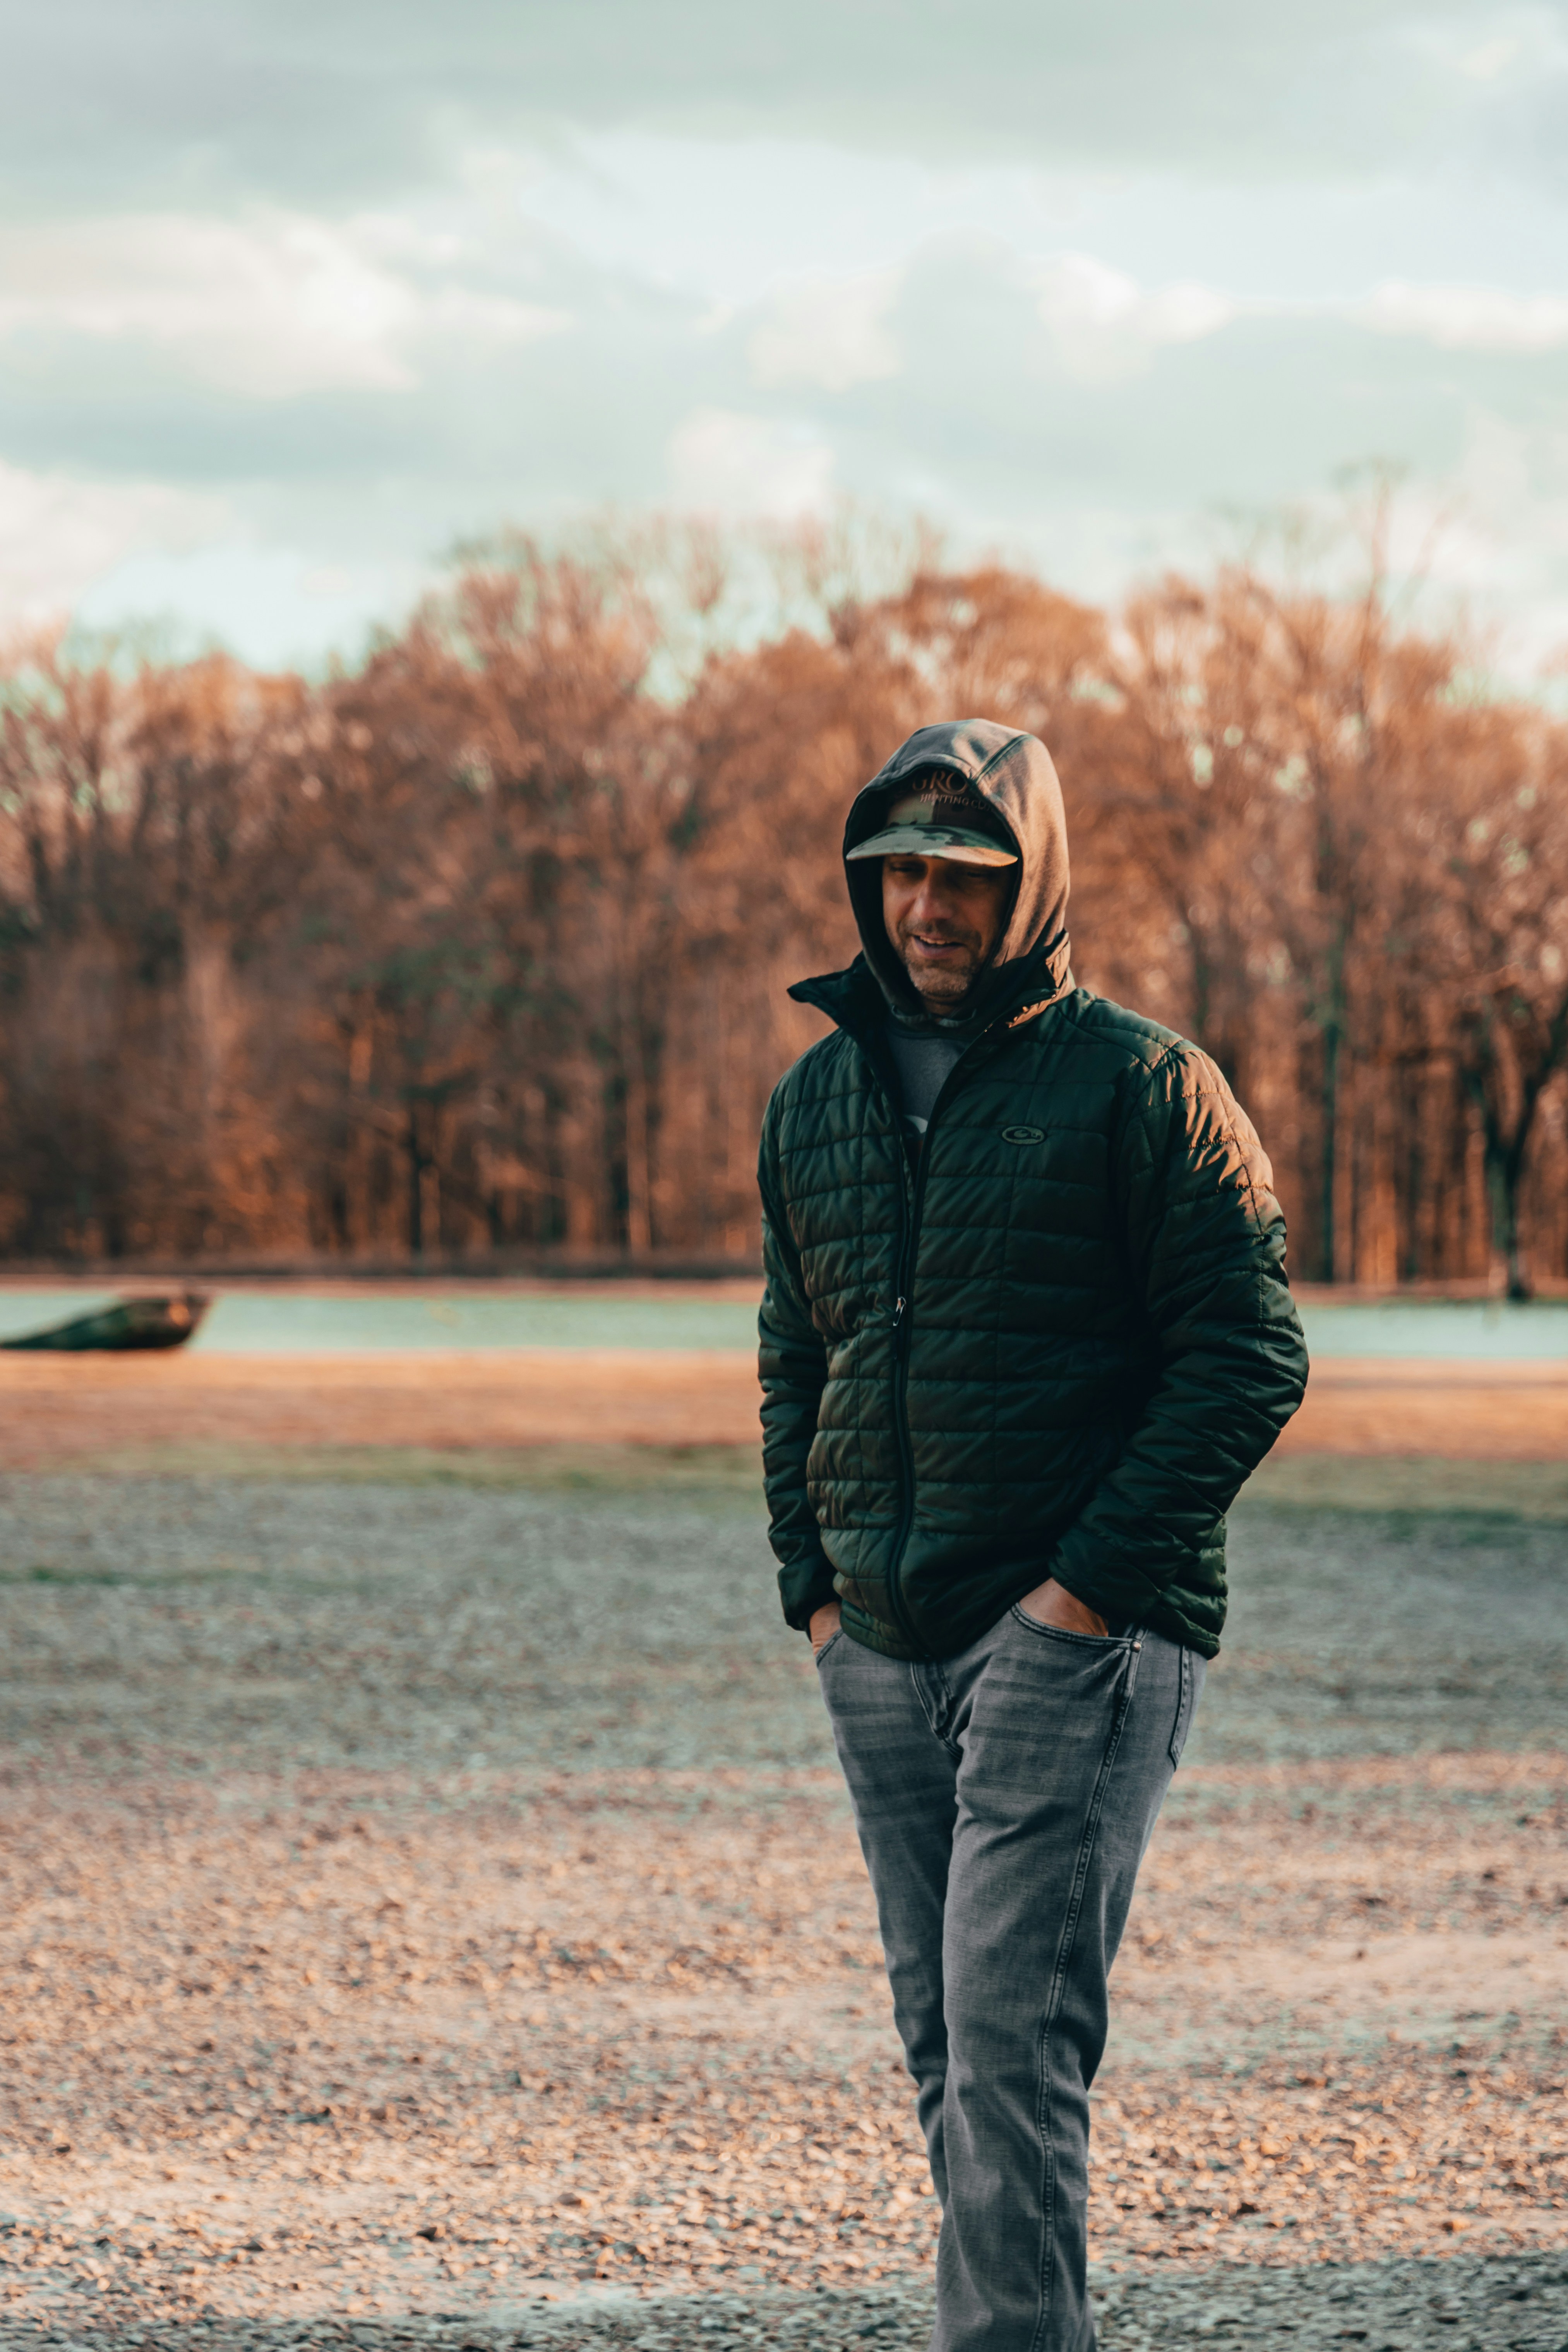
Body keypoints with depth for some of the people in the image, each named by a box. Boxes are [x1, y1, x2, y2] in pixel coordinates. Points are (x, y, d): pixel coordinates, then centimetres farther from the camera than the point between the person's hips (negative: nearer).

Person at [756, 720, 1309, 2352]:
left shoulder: (1138, 1083, -5)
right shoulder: (815, 1100, 13)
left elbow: (1250, 1357, -8)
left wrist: (1096, 1578, -14)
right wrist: (809, 1580, 9)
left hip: (1079, 1633, -6)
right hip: (881, 1647, 6)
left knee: (1012, 2038, -13)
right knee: (946, 2042, 10)